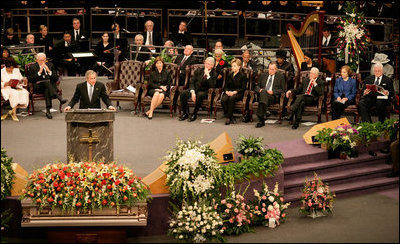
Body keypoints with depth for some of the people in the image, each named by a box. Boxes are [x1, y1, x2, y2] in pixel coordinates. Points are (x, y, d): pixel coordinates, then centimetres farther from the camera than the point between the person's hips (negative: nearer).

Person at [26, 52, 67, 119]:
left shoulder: (50, 65, 19)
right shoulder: (32, 67, 11)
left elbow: (56, 79, 11)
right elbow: (30, 80, -4)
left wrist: (49, 71, -5)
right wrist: (39, 72, -10)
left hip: (51, 85, 3)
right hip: (38, 87, -3)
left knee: (47, 89, -35)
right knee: (47, 82, -36)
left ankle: (48, 110, -45)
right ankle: (59, 98, -52)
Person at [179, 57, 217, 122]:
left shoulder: (214, 74, 0)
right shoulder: (199, 71, 11)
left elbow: (212, 86, -14)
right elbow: (192, 82, 5)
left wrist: (208, 75, -18)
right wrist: (192, 92, -13)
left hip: (204, 91, -3)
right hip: (195, 89, 4)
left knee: (199, 95, -39)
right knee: (183, 93, -24)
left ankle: (194, 114, -24)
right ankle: (185, 113, -11)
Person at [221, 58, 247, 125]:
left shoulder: (243, 76, 4)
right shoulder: (229, 75, 20)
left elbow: (243, 88, -3)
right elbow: (226, 86, 19)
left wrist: (234, 92, -16)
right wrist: (227, 91, -4)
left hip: (238, 94, -4)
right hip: (229, 92, 4)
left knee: (231, 98, -38)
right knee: (223, 99, -30)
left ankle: (228, 117, -33)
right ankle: (230, 117, -26)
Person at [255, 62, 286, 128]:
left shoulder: (280, 76, 14)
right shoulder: (263, 75, 23)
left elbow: (282, 90, 8)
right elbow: (257, 86, 23)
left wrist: (273, 92, -9)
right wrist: (260, 89, -2)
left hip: (273, 97, -3)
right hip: (262, 94, 3)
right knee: (263, 91, -34)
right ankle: (266, 110, -48)